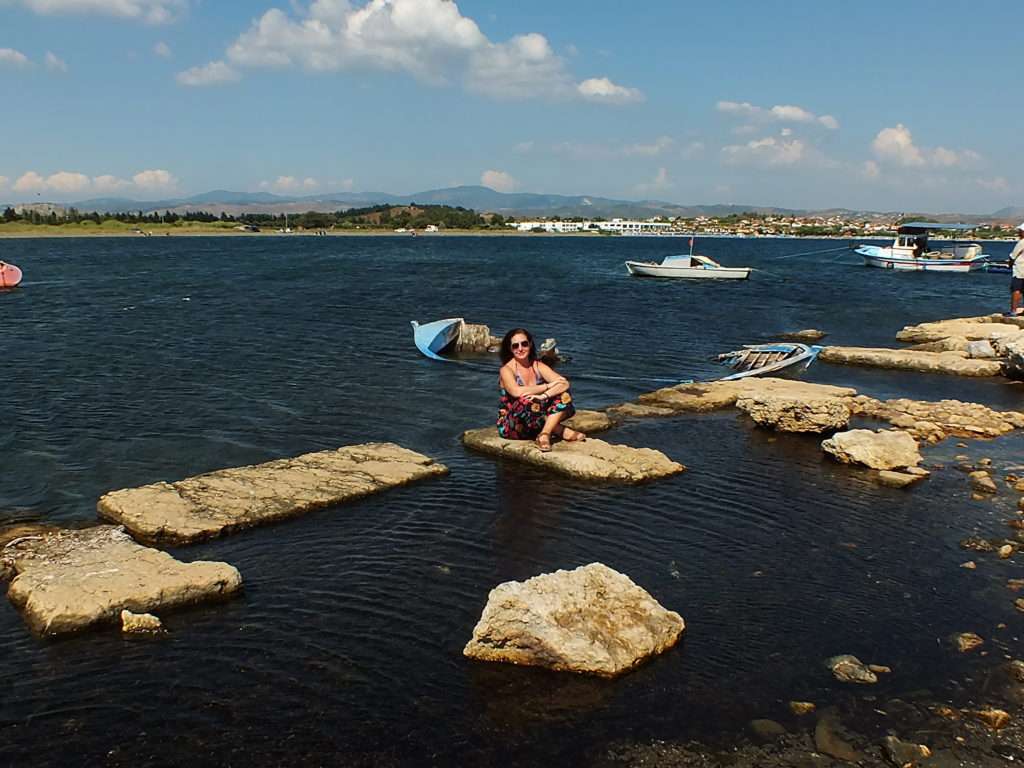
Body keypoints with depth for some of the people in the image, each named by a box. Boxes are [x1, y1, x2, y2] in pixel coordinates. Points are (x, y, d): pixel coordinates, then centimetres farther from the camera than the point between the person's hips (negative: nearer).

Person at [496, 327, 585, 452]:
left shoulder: (538, 366, 2)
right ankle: (563, 432, -19)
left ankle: (544, 435, -27)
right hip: (510, 425, -5)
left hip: (536, 423, 5)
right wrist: (548, 386, -22)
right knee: (526, 401, -35)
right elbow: (516, 392, -32)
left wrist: (544, 395, -31)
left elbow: (564, 383, -12)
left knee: (564, 396, -11)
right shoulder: (506, 369, -11)